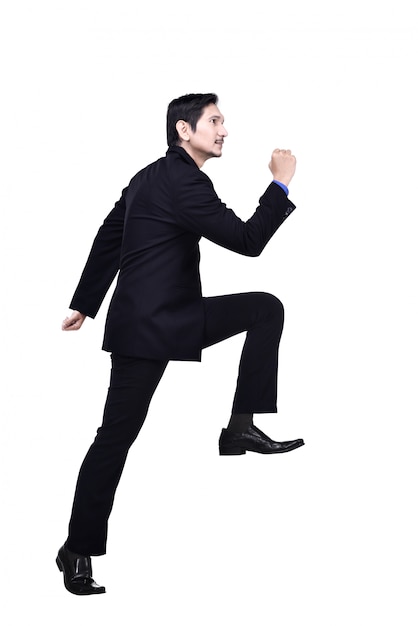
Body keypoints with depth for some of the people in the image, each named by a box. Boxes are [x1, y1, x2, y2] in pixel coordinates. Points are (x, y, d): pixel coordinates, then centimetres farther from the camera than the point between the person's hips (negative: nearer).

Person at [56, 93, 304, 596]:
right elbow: (246, 241, -17)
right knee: (116, 436, -5)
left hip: (176, 316, 10)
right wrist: (281, 183, -9)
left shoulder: (152, 177, 13)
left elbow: (107, 239, 18)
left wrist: (85, 303, 24)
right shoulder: (183, 182, -17)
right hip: (149, 327, -10)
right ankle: (78, 551, 4)